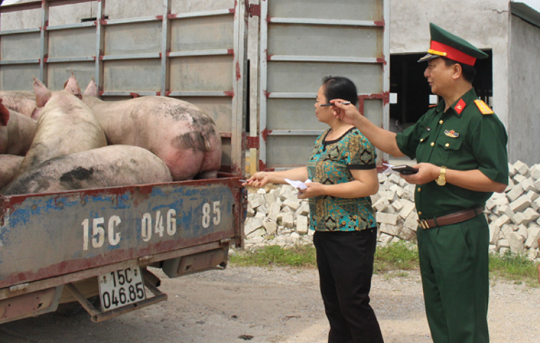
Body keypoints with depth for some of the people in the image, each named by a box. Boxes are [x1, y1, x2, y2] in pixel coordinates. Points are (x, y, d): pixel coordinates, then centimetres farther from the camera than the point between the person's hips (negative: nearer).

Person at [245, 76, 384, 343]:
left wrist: (323, 190, -19)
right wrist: (270, 177, 19)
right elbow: (311, 171, 21)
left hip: (351, 233, -10)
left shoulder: (355, 140, -17)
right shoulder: (324, 137, 13)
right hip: (325, 231, 10)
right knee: (333, 303, 16)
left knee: (353, 305, -6)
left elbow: (369, 185, -21)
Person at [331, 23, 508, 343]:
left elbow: (498, 180, -19)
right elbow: (397, 144, 26)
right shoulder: (434, 117, 15)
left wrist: (440, 173, -19)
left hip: (459, 234, -9)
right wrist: (357, 119, 19)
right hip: (429, 232, 9)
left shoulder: (480, 119, -14)